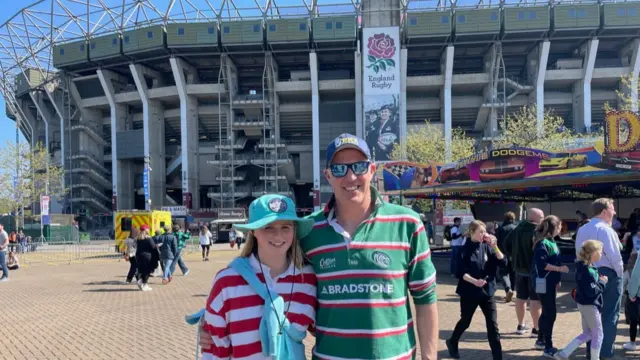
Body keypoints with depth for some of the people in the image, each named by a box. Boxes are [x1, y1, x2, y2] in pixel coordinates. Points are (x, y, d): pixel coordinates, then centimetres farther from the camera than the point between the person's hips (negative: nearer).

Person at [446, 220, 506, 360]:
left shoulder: (487, 247, 0)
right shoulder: (465, 249, -10)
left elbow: (503, 262, -4)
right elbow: (460, 272, -13)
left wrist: (495, 247, -16)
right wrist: (475, 281, -28)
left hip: (487, 291, 3)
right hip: (469, 292, -3)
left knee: (493, 325, -1)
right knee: (465, 321, 15)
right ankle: (452, 342, 42)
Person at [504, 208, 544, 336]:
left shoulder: (518, 228, 9)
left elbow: (506, 243, 14)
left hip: (519, 267, 7)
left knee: (520, 297, 14)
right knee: (536, 299, -2)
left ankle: (521, 326, 23)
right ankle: (536, 329, 0)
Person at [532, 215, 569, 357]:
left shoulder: (551, 241, 12)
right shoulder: (543, 243, -16)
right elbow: (542, 264, -23)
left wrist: (557, 280, 17)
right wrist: (559, 269, -23)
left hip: (550, 282, 10)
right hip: (544, 282, -10)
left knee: (547, 312, 16)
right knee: (550, 313, -8)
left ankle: (541, 341, 29)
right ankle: (548, 348, -2)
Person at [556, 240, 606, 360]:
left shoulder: (582, 267, 6)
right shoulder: (589, 271, -23)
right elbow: (592, 291, -25)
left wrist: (599, 280, 6)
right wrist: (602, 282, -11)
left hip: (583, 304, 10)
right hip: (590, 305, -10)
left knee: (587, 334, 17)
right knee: (598, 335, 6)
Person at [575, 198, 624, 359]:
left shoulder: (582, 230, 9)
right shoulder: (605, 229, -17)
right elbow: (614, 255, -19)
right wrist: (620, 272, -6)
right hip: (608, 274, -7)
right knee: (610, 314, 5)